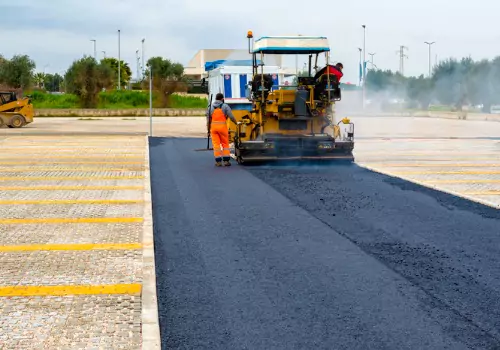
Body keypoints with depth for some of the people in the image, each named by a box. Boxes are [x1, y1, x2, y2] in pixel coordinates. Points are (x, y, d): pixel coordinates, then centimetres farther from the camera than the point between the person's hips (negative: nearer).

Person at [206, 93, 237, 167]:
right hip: (223, 127, -2)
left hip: (213, 127, 2)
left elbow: (208, 120, 5)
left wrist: (208, 130, 11)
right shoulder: (225, 106, 0)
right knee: (225, 143, 8)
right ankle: (226, 160, 6)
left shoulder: (210, 107, 8)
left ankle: (218, 161, 2)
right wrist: (237, 123, 10)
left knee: (216, 144, 3)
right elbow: (231, 117, -4)